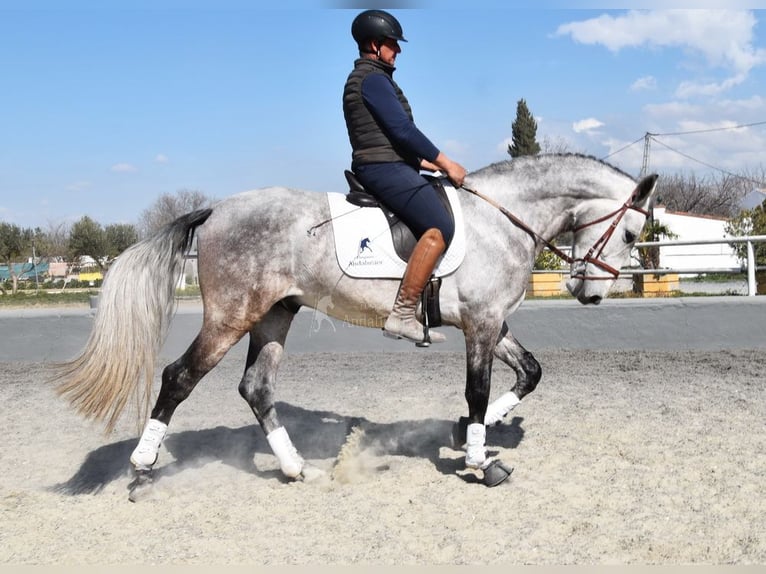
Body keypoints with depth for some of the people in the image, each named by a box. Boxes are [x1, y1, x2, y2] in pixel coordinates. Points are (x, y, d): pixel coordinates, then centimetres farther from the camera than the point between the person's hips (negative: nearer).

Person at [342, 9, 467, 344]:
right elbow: (402, 129, -16)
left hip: (387, 166, 11)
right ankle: (402, 315, -25)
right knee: (441, 227, -22)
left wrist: (423, 162, 20)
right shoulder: (372, 78, -9)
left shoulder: (366, 77, 24)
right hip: (384, 169, -11)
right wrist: (445, 162, -10)